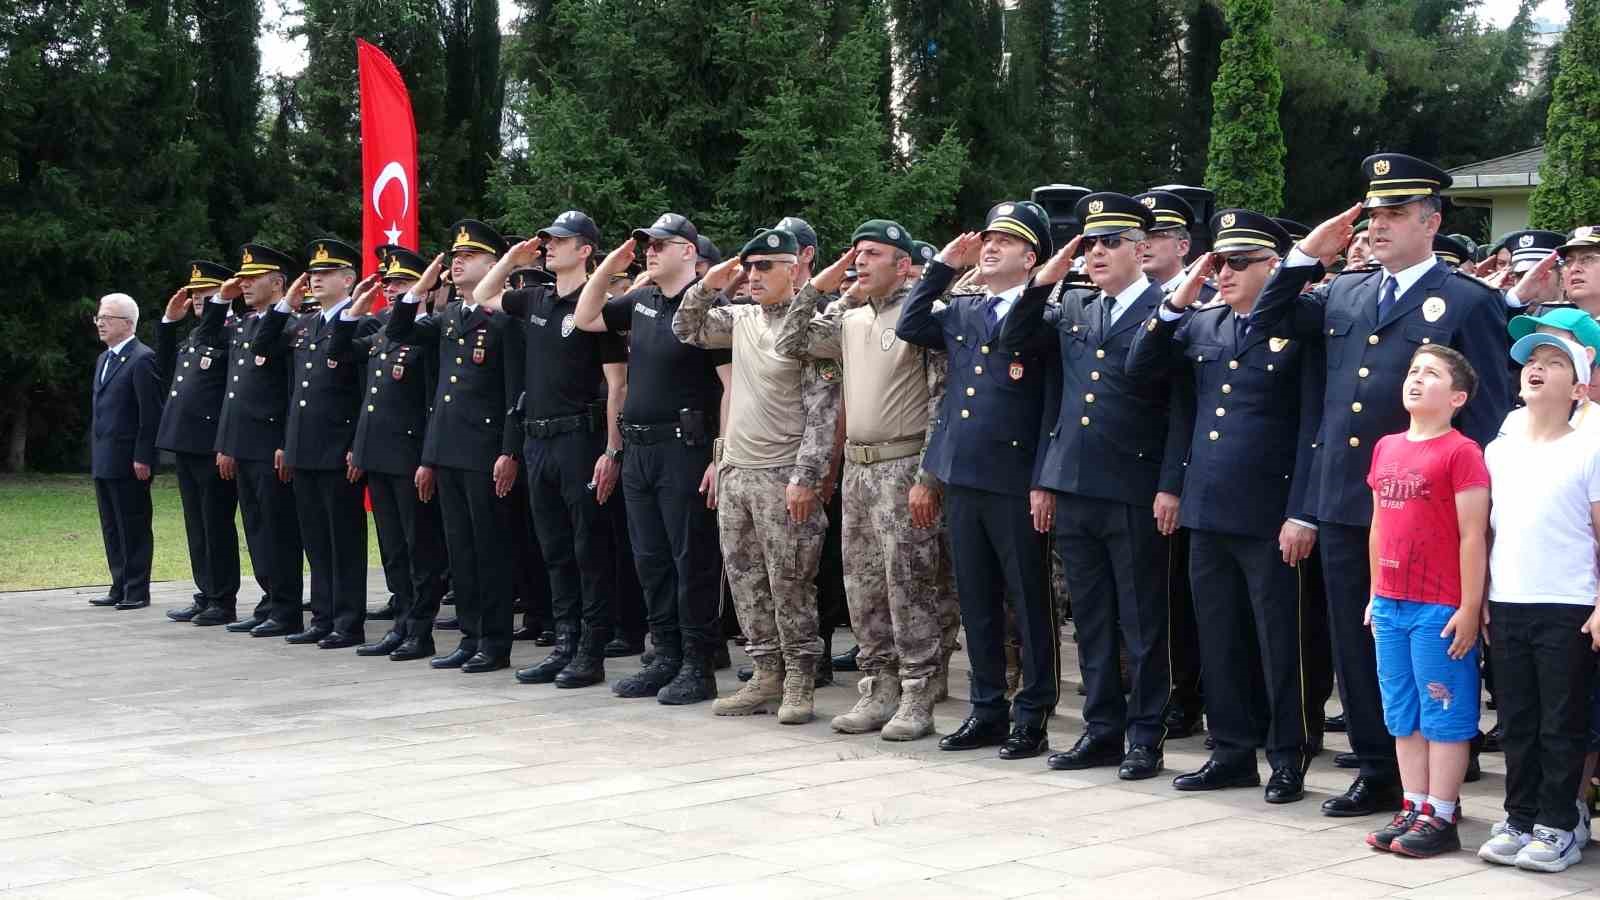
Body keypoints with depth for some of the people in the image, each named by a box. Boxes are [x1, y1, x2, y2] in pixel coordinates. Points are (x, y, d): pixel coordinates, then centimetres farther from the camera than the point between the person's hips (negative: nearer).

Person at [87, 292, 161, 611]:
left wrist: (143, 457, -18)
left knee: (133, 528, -3)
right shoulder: (103, 359, 18)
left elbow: (151, 413, -15)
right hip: (103, 460, 9)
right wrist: (95, 454, 15)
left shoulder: (142, 359, -11)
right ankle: (120, 588, 17)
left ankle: (137, 591, 2)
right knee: (112, 528, 11)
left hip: (128, 461, -9)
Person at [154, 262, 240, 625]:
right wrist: (169, 322, 18)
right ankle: (206, 595, 21)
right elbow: (167, 372, 24)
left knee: (217, 526, -2)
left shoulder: (235, 332, -9)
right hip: (186, 443, 9)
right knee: (197, 526, 13)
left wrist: (218, 304, -23)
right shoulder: (195, 334, 17)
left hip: (212, 445, -9)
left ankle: (224, 602, 4)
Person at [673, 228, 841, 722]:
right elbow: (686, 330, 21)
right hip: (735, 472, 7)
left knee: (790, 587, -2)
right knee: (746, 583, 11)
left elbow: (822, 413, -14)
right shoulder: (742, 319, 10)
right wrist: (706, 287, 4)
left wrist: (805, 478, -18)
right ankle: (765, 677, 19)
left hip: (782, 477, -7)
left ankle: (800, 682, 7)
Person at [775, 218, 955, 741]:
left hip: (903, 467, -7)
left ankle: (916, 700, 2)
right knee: (863, 586, 10)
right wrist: (817, 287, 8)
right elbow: (790, 345, 17)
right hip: (857, 467, 8)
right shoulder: (848, 321, 13)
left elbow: (941, 402, -13)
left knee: (909, 586, -4)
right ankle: (879, 692, 19)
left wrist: (926, 478, -18)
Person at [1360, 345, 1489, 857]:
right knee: (1403, 715, 13)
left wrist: (1469, 609, -14)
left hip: (1440, 610, -7)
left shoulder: (1461, 452, -10)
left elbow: (1473, 536, -12)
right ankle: (1413, 809, 21)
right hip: (1390, 606, 7)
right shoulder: (1386, 448, 11)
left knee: (1445, 715, 2)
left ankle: (1441, 817, 8)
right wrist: (1375, 594, 16)